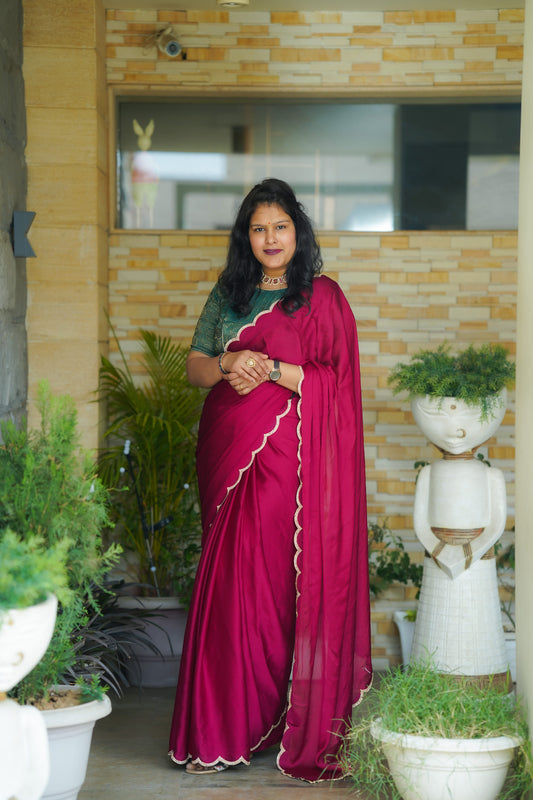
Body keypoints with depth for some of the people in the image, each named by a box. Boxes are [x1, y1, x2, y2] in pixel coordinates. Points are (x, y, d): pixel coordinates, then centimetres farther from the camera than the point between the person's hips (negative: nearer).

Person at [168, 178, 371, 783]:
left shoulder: (322, 297, 1)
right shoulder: (227, 295, 15)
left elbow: (335, 381, -6)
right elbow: (194, 367, 13)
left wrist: (271, 369, -17)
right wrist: (227, 365, -8)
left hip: (291, 459, -4)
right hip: (229, 454, 4)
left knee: (282, 583, -7)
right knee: (230, 584, 2)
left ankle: (300, 730, 0)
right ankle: (223, 732, 8)